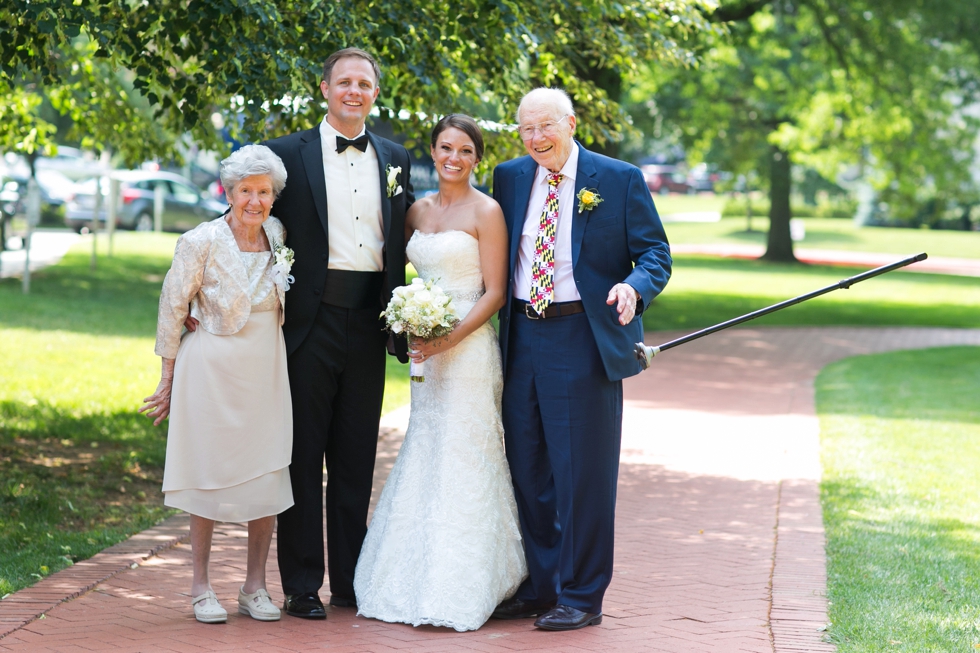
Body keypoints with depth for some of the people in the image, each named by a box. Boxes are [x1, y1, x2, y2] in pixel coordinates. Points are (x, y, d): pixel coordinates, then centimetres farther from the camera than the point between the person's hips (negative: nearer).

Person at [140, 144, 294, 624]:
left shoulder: (278, 235, 2)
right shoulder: (201, 243, -12)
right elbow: (173, 309, -4)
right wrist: (168, 379, -1)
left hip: (266, 372, 4)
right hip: (213, 369, -4)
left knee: (268, 475, 4)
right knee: (210, 474, 4)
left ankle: (255, 588, 17)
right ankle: (201, 588, 15)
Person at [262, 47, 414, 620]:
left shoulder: (396, 159, 11)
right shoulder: (289, 154, 0)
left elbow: (402, 243, 13)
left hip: (367, 321, 3)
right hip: (311, 319, -3)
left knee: (356, 459, 10)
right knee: (303, 458, 2)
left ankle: (351, 582, 18)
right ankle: (302, 586, 8)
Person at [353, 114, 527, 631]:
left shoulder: (486, 212, -6)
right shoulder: (418, 211, 12)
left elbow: (494, 293, -9)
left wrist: (449, 339, -19)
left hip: (469, 349, -6)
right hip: (427, 352, 6)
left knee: (463, 462, -4)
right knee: (424, 460, 9)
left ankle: (460, 593, 1)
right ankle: (417, 585, 16)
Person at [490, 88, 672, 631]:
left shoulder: (619, 180, -3)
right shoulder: (509, 178, 9)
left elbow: (655, 253, -3)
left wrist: (634, 287, -24)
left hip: (584, 341, -5)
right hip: (522, 338, 5)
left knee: (582, 473, -1)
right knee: (527, 471, 11)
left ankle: (581, 596, 10)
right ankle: (537, 587, 25)